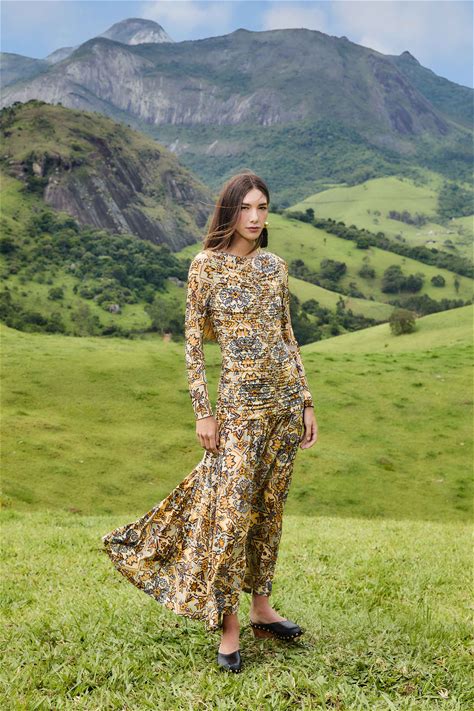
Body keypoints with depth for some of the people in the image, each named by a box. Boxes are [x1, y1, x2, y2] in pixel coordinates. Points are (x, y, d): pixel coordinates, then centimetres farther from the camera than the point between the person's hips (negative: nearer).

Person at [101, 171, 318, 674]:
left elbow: (287, 336, 14)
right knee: (232, 508, -4)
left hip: (285, 397, 5)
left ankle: (261, 606, 28)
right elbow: (193, 342, -5)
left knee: (269, 505, 12)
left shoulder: (275, 266, 10)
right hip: (240, 401, -5)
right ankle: (228, 628, 8)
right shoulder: (207, 265, -4)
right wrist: (202, 412, -10)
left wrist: (306, 402, 11)